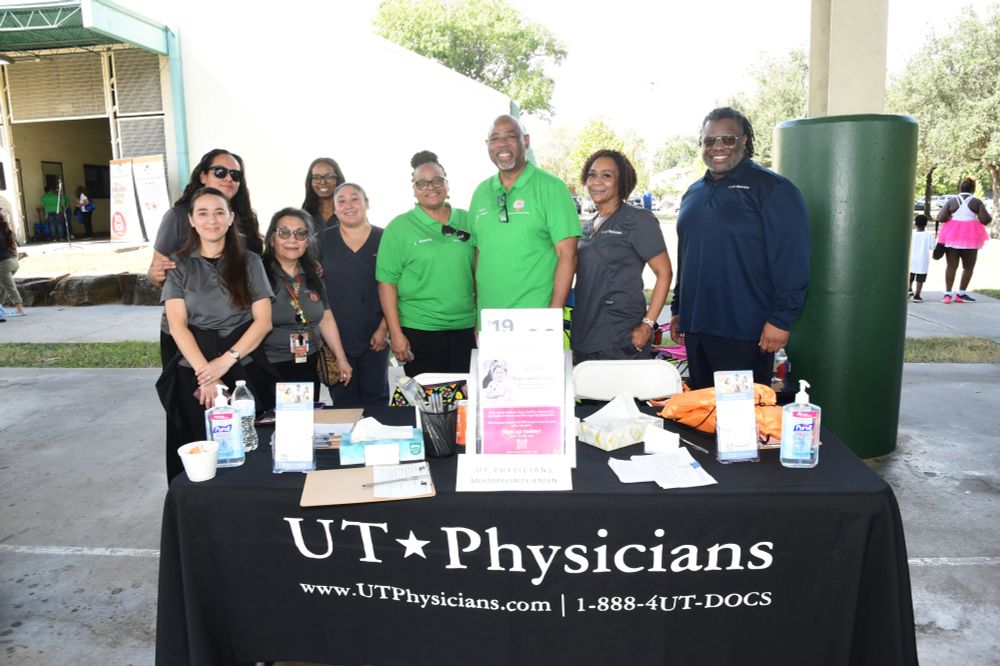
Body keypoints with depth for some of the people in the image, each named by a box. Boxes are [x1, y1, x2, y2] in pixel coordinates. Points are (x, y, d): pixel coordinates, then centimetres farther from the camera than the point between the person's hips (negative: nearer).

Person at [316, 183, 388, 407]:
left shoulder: (384, 240, 2)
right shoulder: (324, 241, 6)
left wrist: (384, 328, -7)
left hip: (375, 338, -1)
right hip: (336, 336, 1)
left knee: (375, 399, 10)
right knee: (343, 401, 8)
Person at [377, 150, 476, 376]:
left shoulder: (466, 221, 8)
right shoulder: (399, 227, -1)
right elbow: (387, 282, -4)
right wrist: (396, 333, -9)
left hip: (465, 327, 3)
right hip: (419, 330, -3)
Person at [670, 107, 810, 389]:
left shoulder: (772, 189, -6)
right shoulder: (694, 193, 16)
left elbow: (791, 260, -12)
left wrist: (781, 319, -17)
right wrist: (677, 310, 18)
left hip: (744, 334, -6)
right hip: (695, 328, 7)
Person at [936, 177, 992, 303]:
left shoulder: (952, 201, 0)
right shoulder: (977, 202, -4)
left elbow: (940, 218, -6)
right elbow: (985, 220, -9)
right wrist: (990, 217, 13)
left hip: (952, 235, 2)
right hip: (970, 236, -1)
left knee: (951, 266, 6)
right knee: (968, 267, 10)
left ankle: (948, 293, 1)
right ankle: (961, 293, 9)